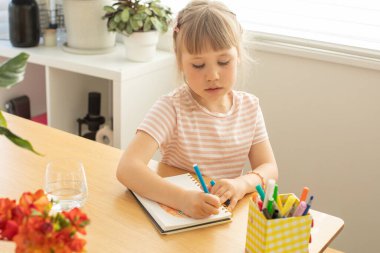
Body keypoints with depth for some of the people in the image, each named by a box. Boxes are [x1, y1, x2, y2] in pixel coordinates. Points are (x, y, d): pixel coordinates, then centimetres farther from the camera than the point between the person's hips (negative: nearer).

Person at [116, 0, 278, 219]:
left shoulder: (249, 106, 0)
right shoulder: (171, 108, -15)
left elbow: (269, 169, 0)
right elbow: (127, 168, -25)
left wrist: (242, 183, -22)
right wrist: (183, 199, -40)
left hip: (229, 214, 3)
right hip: (174, 211, -3)